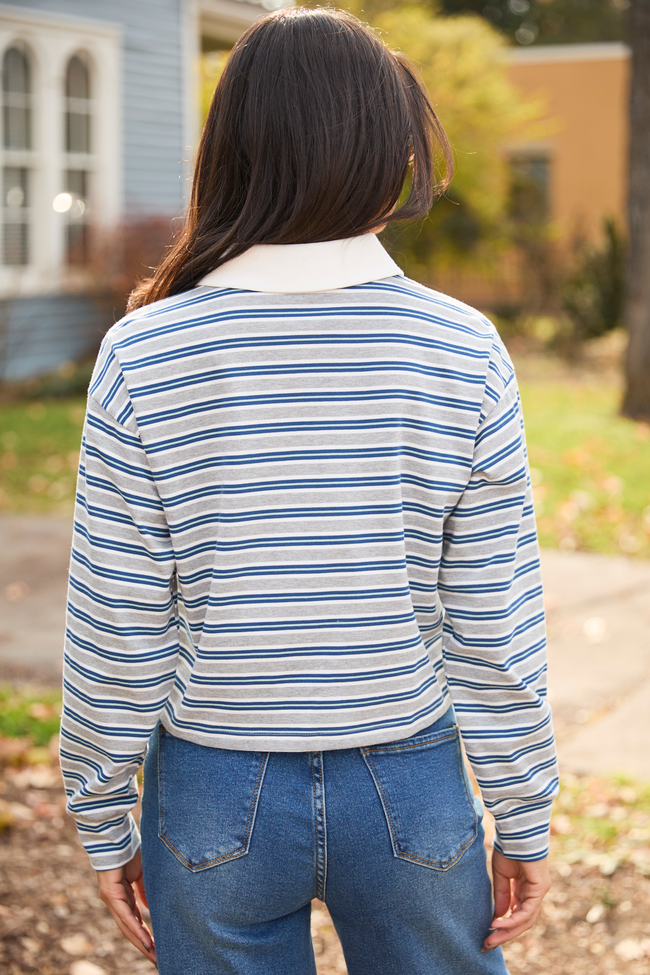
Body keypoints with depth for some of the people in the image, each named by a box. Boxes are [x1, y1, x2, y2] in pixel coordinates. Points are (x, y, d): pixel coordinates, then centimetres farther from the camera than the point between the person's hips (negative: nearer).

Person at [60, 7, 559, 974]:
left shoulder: (143, 357, -11)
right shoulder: (464, 351, -10)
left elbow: (116, 630, -8)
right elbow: (497, 622, -7)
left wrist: (104, 823, 5)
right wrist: (523, 821, 5)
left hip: (216, 792, 0)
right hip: (412, 787, 1)